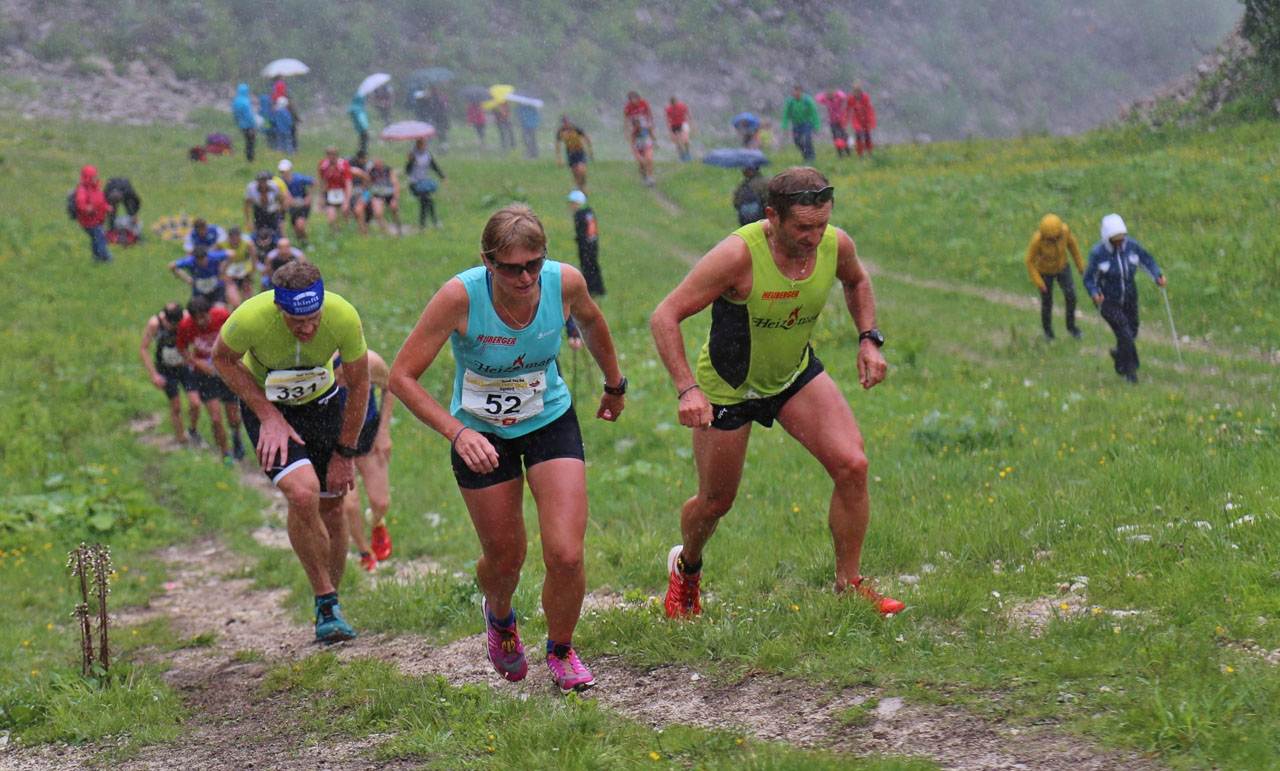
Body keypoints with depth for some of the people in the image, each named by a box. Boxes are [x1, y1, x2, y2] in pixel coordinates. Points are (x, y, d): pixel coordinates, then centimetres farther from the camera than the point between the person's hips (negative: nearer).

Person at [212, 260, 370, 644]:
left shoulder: (344, 317, -29)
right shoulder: (251, 318, -34)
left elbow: (359, 386, -11)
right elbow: (222, 358, -10)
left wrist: (344, 454, -6)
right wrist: (268, 416, -18)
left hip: (323, 402, 2)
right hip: (266, 404, -2)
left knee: (332, 508, 2)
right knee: (303, 492, -25)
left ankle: (330, 607, 24)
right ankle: (326, 603, -9)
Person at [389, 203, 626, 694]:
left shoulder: (565, 282, -20)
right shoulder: (460, 296, -28)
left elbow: (590, 322, 7)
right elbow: (402, 377, -21)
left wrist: (614, 385, 21)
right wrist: (457, 432, -32)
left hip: (551, 422, 1)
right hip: (480, 433, -1)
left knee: (566, 555, -12)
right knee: (504, 558, 10)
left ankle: (560, 651, 18)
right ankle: (499, 618, 49)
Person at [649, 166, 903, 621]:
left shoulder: (836, 245, -17)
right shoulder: (739, 254, -33)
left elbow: (856, 281, 11)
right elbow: (664, 317, -28)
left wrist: (869, 338, -3)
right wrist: (687, 389, -37)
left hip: (796, 374, 4)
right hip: (727, 387, -4)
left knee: (852, 465, -13)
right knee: (715, 502, 10)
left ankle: (848, 585, 4)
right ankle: (685, 568, 45)